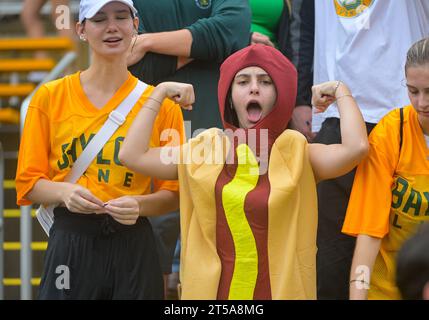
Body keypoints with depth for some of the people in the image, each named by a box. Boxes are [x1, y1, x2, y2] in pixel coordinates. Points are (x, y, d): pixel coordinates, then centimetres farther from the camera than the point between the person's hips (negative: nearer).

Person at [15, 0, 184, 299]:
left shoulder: (161, 104, 3)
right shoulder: (50, 97, 4)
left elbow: (173, 193, 7)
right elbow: (28, 182, 5)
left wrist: (139, 205, -13)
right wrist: (65, 192, -14)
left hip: (133, 248, 0)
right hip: (69, 244, 0)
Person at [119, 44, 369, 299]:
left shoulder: (296, 153, -3)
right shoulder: (206, 150, 4)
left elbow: (357, 146, -21)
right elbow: (132, 155, -2)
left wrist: (341, 91, -6)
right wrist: (160, 93, 3)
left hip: (281, 290, -2)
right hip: (212, 290, 2)